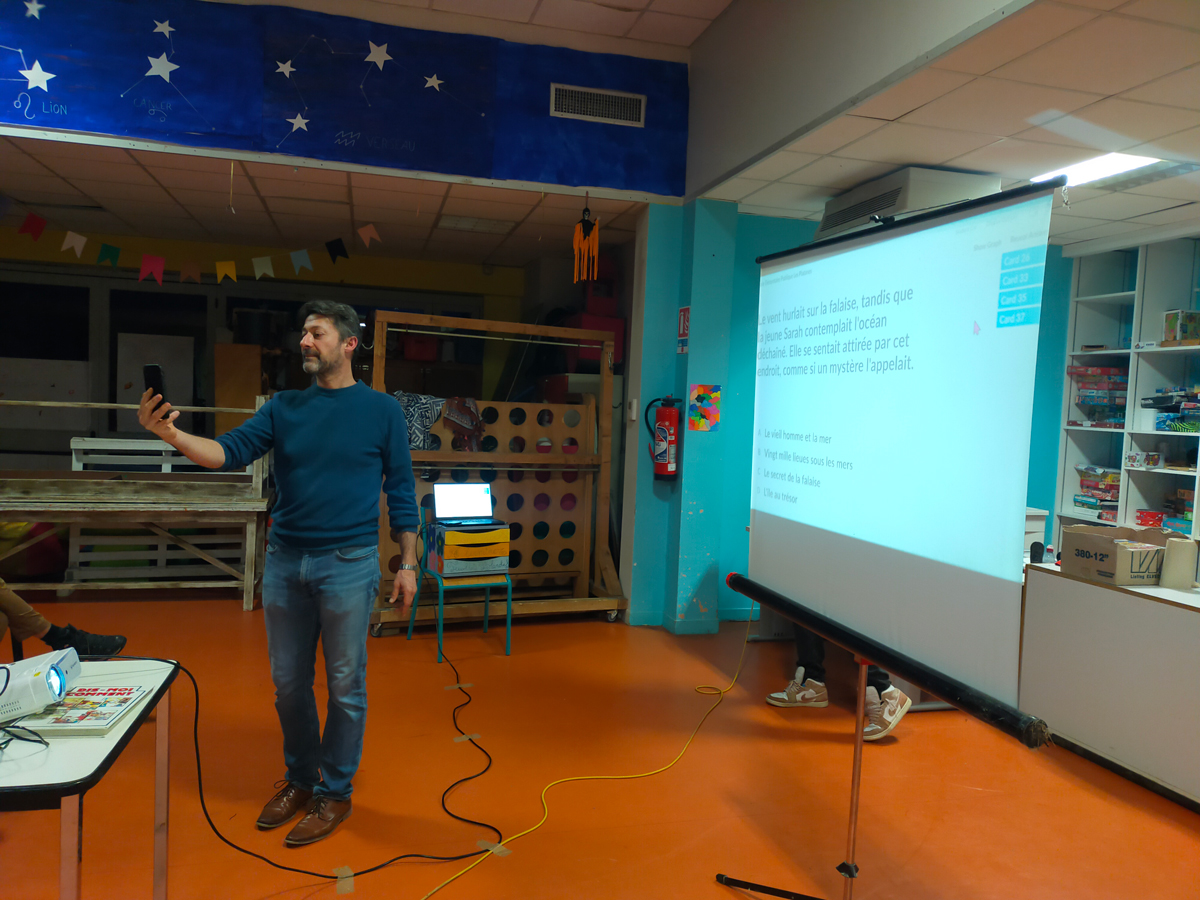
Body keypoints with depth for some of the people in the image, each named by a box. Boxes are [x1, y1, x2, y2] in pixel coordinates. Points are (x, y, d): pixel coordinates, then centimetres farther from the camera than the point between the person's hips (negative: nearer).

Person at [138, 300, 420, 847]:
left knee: (344, 686, 6)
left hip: (348, 564, -4)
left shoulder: (381, 411, -2)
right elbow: (230, 451, -5)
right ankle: (299, 779, 34)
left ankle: (334, 793, 24)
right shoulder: (283, 407, 7)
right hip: (285, 560, 4)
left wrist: (408, 564, -2)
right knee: (288, 682, 14)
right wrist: (170, 433, -23)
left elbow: (401, 492, 0)